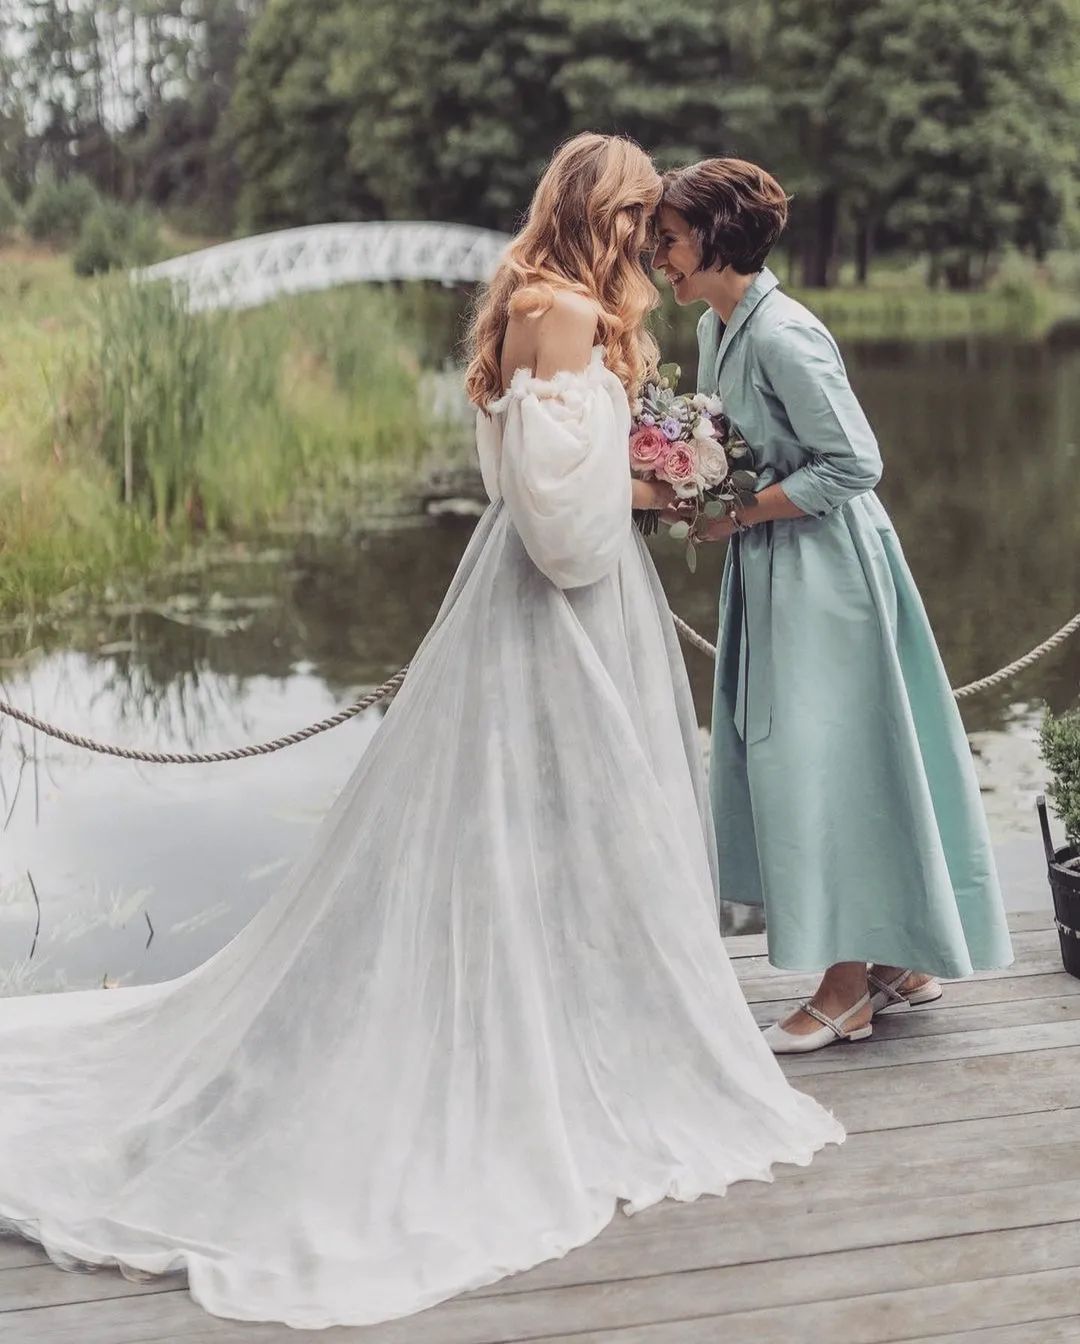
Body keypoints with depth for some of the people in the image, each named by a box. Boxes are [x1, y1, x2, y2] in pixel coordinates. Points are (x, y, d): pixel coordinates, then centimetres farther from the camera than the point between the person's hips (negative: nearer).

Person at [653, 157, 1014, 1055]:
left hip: (824, 569, -9)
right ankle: (904, 961, 28)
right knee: (847, 764, 14)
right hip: (772, 573, 9)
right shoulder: (716, 327, 8)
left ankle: (848, 992, 11)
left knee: (821, 766, -3)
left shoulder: (782, 335, -20)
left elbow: (855, 464, -21)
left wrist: (740, 513, -18)